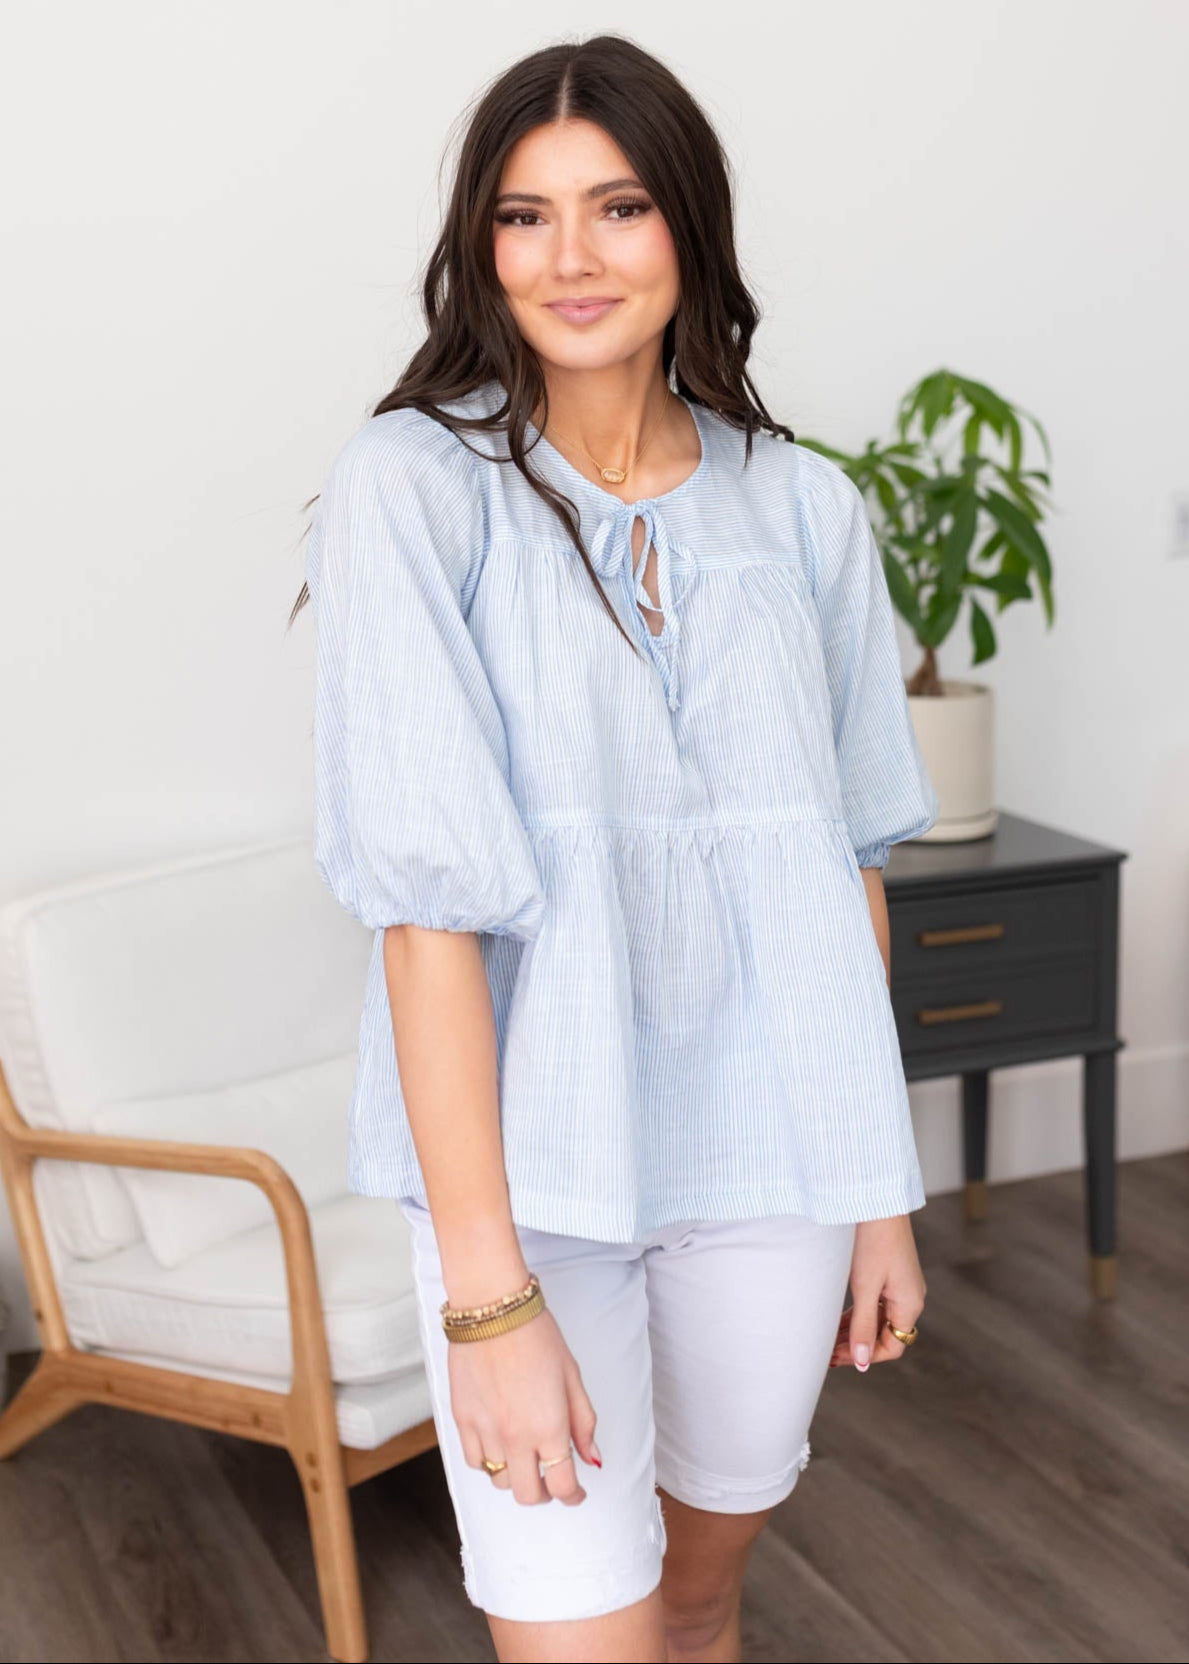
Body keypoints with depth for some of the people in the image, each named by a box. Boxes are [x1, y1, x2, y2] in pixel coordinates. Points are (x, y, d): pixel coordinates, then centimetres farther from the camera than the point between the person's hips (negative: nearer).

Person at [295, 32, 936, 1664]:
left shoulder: (804, 509, 3)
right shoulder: (415, 486, -11)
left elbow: (851, 863, 8)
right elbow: (430, 898, -17)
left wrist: (882, 1193, 9)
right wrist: (489, 1294, -20)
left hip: (772, 1162, 4)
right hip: (529, 1162, -4)